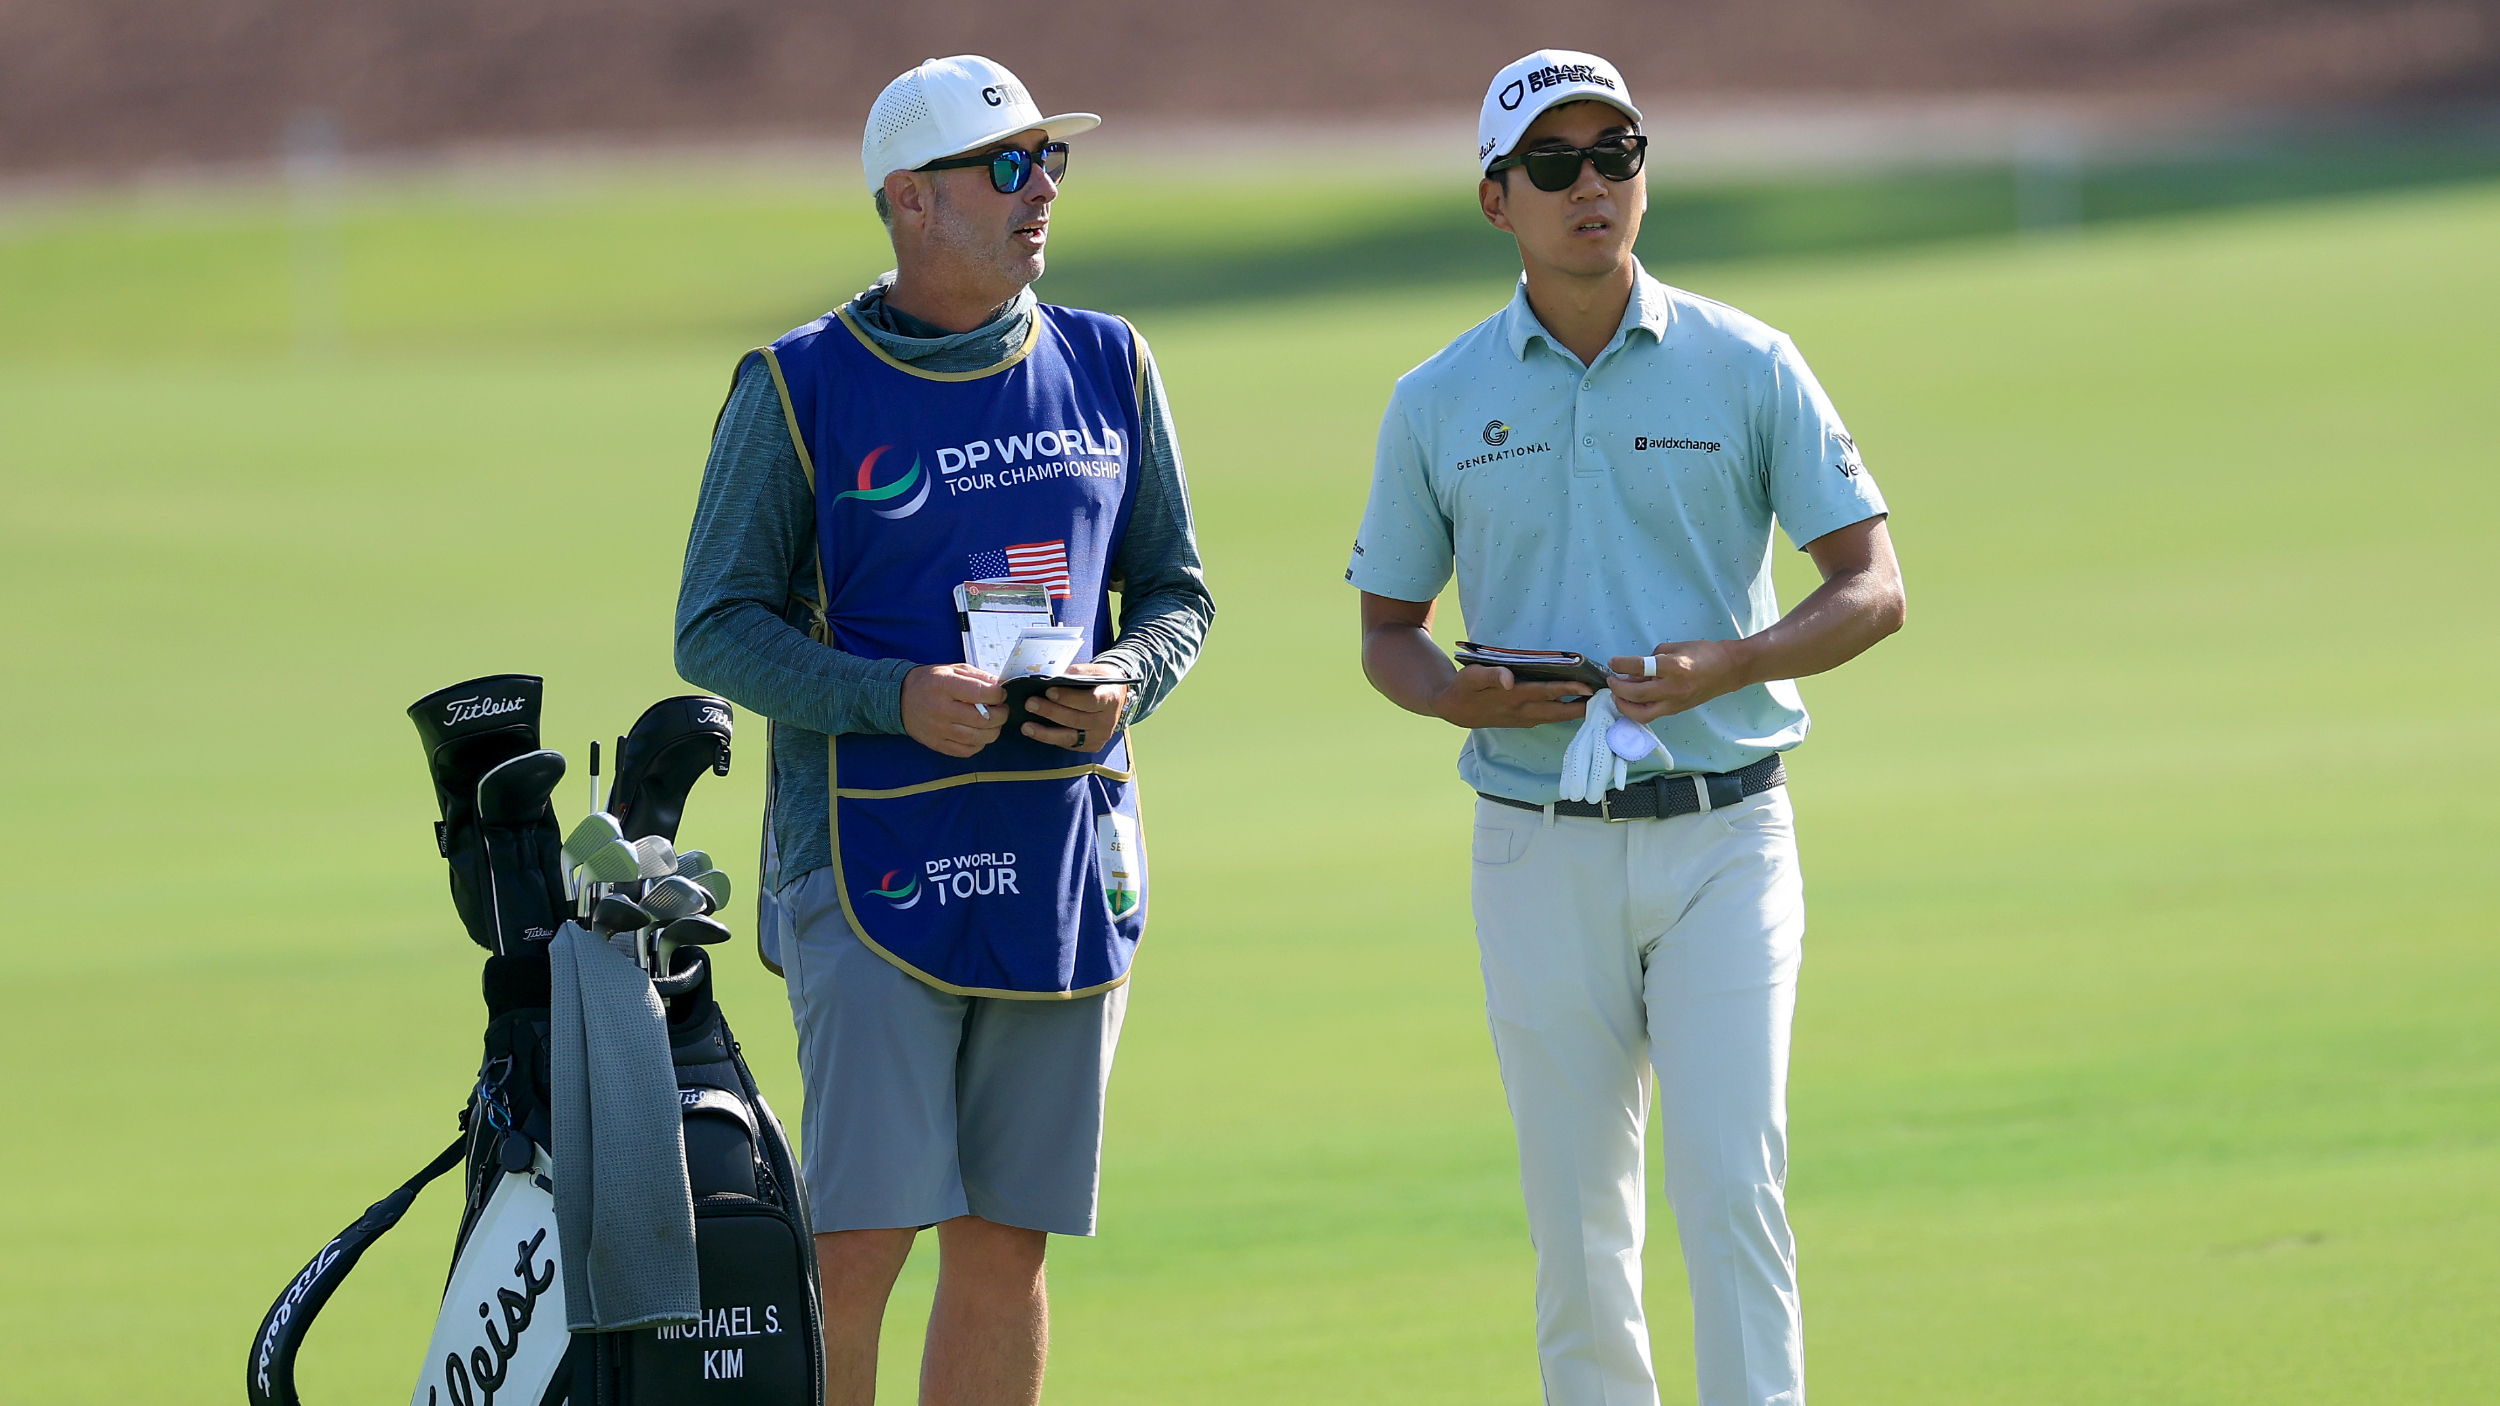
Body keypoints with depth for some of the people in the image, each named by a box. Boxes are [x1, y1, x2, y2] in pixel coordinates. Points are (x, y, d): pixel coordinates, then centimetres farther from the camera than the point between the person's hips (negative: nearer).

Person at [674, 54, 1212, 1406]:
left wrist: (1124, 680, -6)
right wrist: (896, 701, -18)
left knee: (1007, 1244, 6)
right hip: (874, 863, -4)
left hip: (1068, 860, 4)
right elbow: (717, 628, -3)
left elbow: (1175, 588, 17)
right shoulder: (799, 389, -3)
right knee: (856, 1241, -10)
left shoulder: (1107, 369, 10)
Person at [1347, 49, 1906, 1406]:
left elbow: (1873, 590, 1)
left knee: (1731, 1185, -11)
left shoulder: (1747, 367, 1)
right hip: (1542, 843, 2)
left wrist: (1725, 665, -17)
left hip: (1724, 836, -2)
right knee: (1577, 1219, 3)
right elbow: (1386, 631, 13)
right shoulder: (1438, 403, 5)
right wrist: (1458, 694, -11)